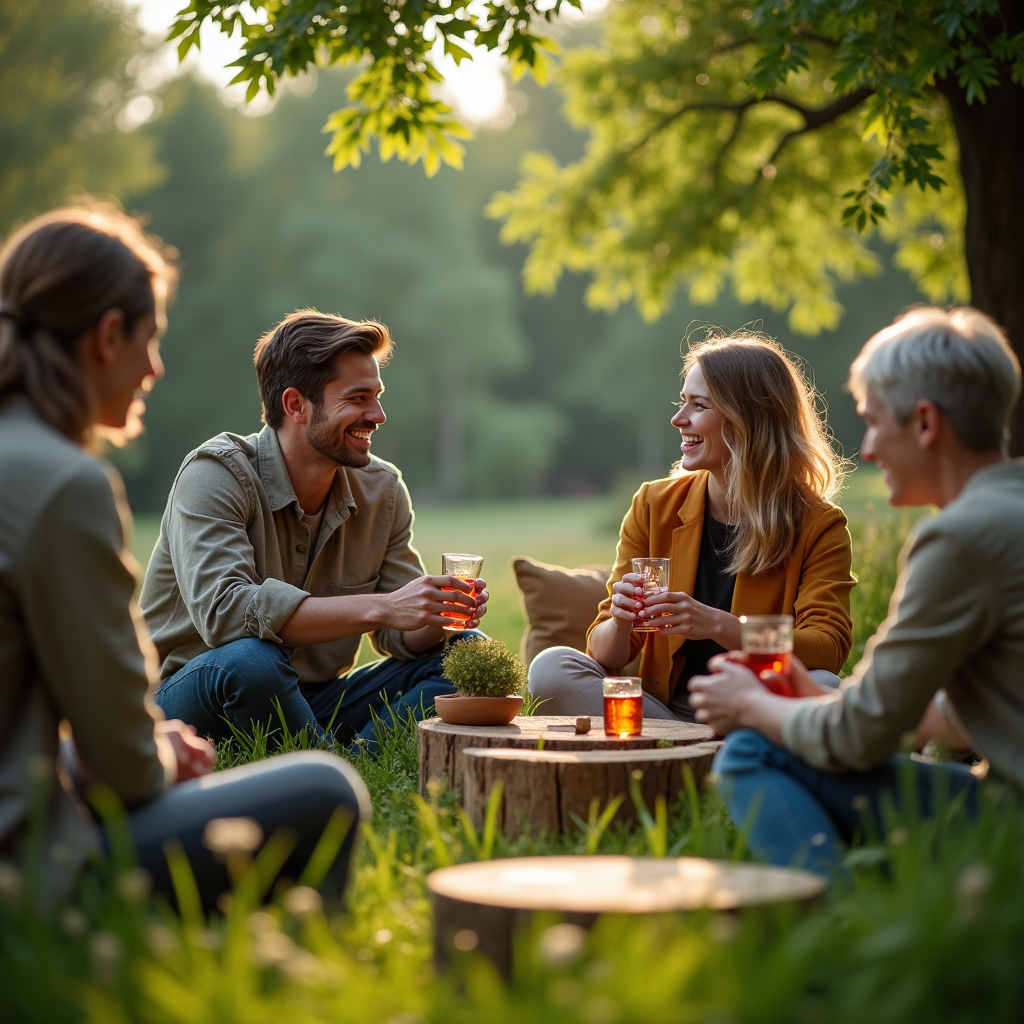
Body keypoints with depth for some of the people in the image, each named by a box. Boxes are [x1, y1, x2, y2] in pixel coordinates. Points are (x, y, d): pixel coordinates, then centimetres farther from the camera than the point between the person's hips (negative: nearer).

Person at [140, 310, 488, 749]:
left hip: (311, 704, 6)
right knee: (250, 660, -38)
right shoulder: (217, 474, -17)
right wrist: (379, 608, -35)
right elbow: (222, 610, -33)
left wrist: (439, 614, -21)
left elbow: (401, 636, 5)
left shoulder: (382, 490, 2)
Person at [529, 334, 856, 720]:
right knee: (550, 667, -20)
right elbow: (606, 655, 5)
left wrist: (716, 625, -30)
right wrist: (619, 623, -20)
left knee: (823, 689, -34)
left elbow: (828, 649, -17)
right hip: (665, 711, 3)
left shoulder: (818, 525, -3)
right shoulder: (654, 507, 5)